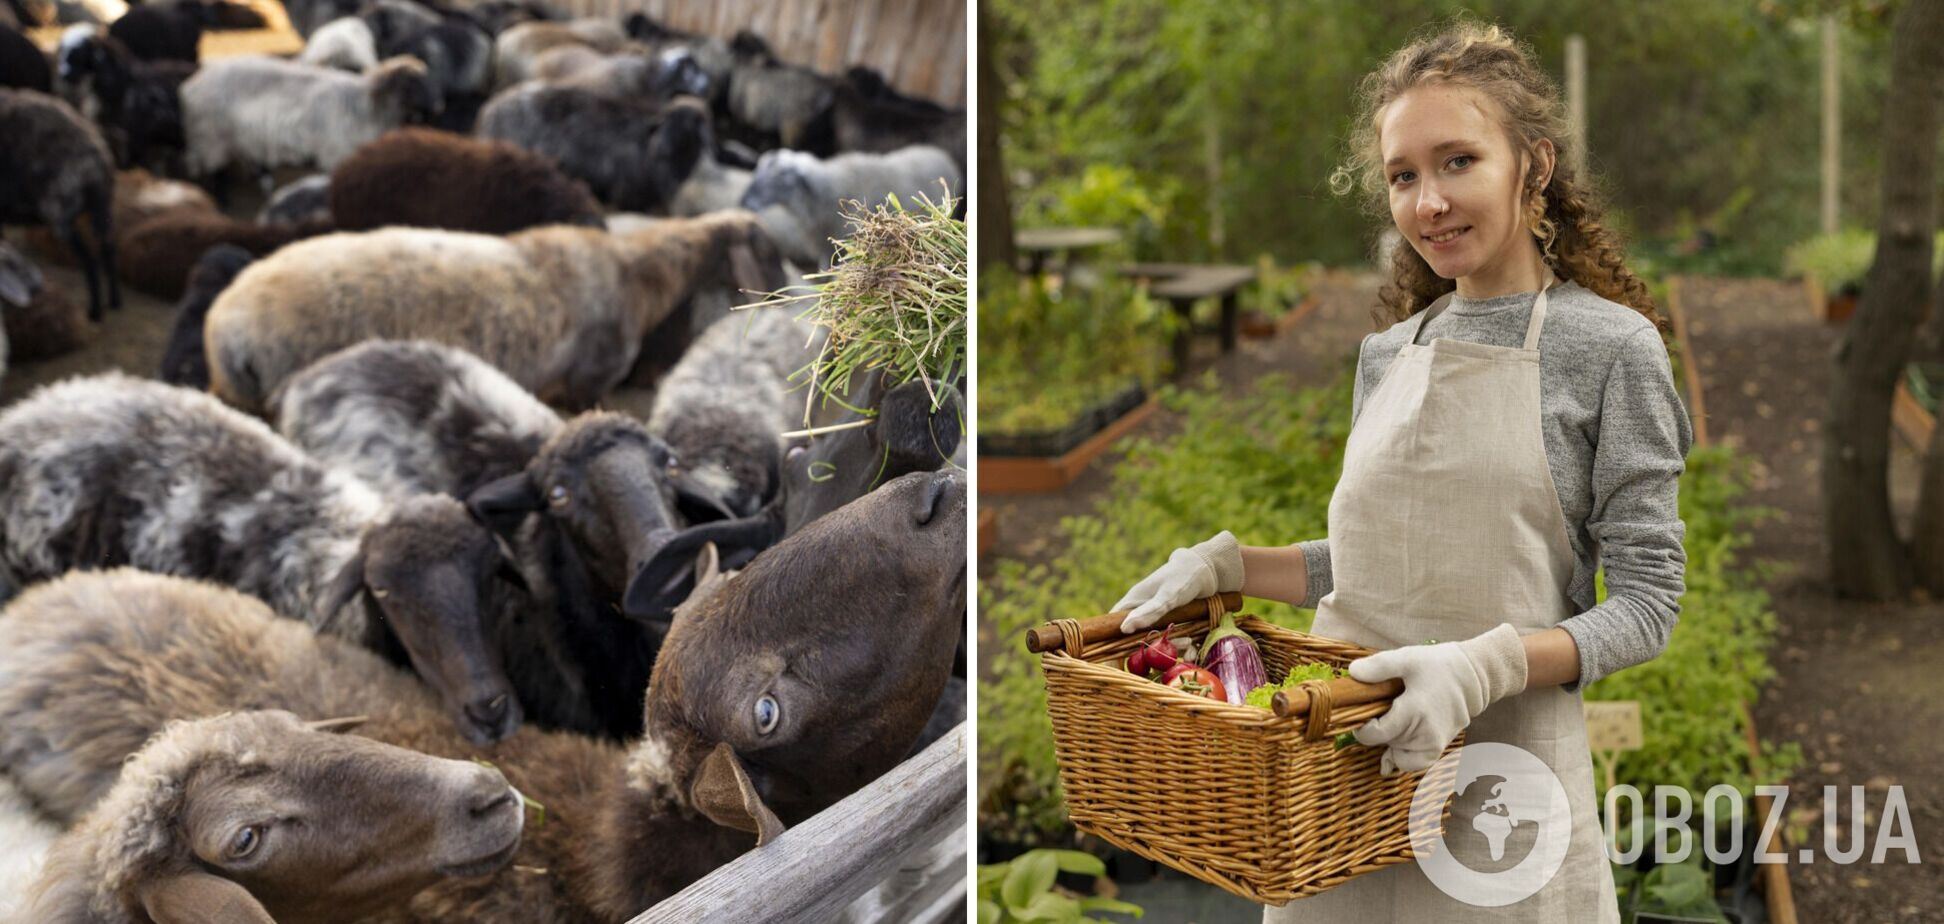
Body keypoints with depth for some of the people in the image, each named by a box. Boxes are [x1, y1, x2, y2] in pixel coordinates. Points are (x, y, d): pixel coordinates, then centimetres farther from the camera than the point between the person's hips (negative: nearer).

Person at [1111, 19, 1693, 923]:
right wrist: (1228, 564, 4)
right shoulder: (1386, 352, 9)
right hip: (1348, 764, 5)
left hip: (1500, 779, -5)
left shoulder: (1609, 345, -8)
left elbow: (1645, 597, -10)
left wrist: (1491, 663, -25)